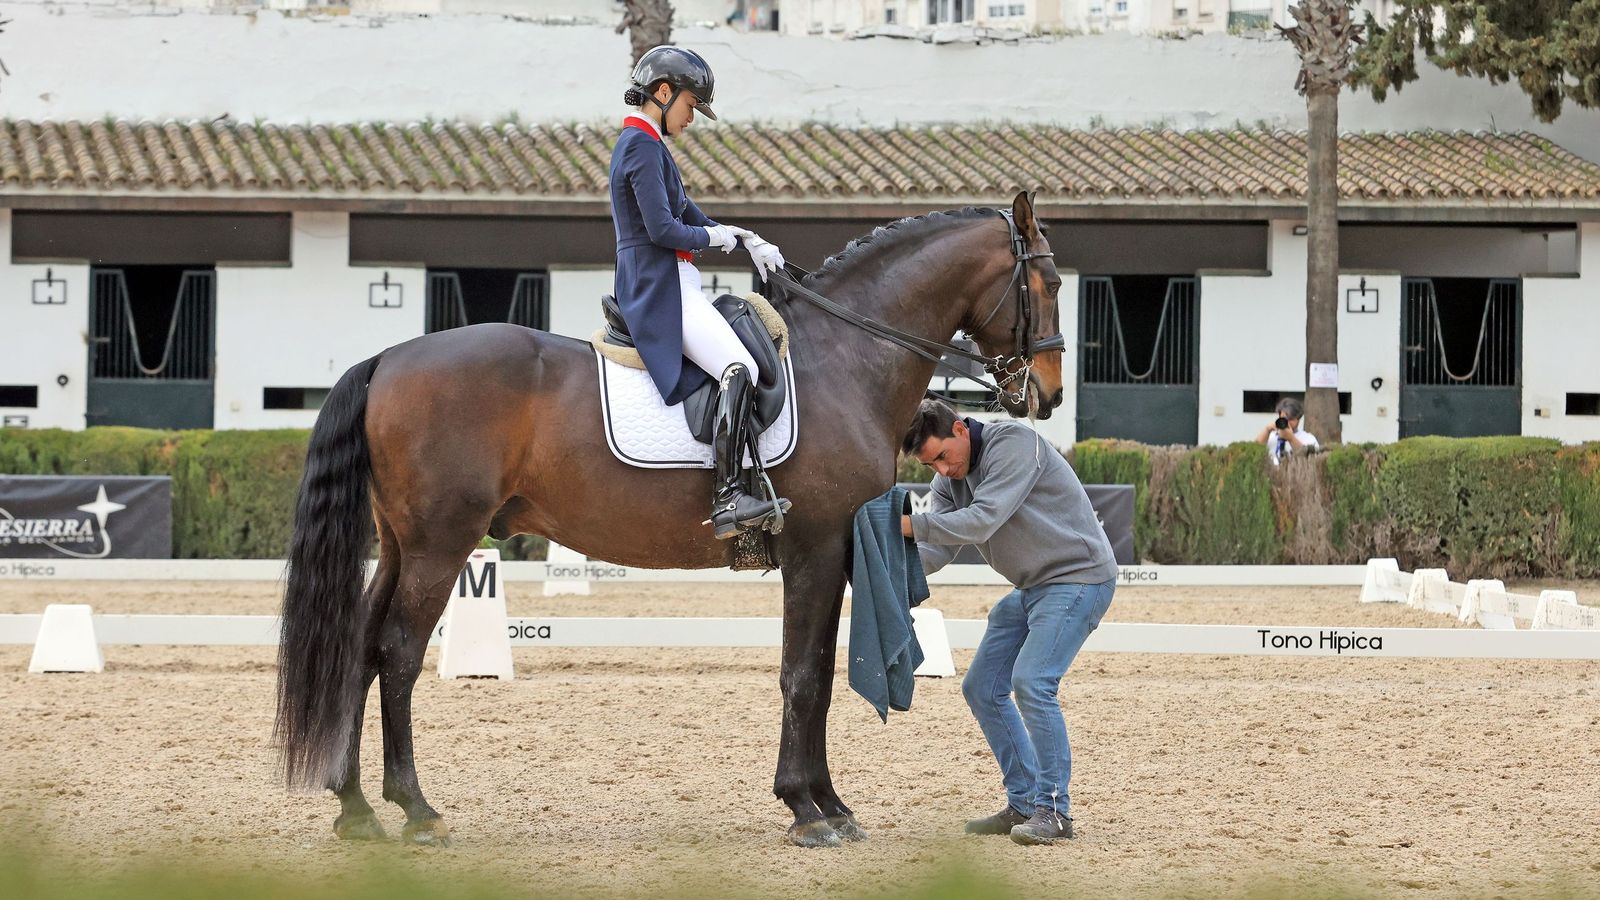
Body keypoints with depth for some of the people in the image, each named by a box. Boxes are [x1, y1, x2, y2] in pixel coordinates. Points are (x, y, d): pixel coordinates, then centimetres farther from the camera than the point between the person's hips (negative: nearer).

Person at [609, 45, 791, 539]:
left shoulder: (642, 144, 21)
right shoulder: (643, 145, -12)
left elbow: (691, 216, 24)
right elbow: (662, 229, -19)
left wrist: (748, 241, 11)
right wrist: (715, 236, -1)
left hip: (667, 289, 11)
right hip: (661, 289, -11)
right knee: (739, 368, -26)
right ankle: (727, 499, -34)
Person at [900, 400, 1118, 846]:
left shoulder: (1012, 443, -20)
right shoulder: (949, 482, 6)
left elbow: (982, 520, -30)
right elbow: (933, 551, -4)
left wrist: (911, 524, -33)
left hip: (1078, 577, -10)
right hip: (1030, 588, 10)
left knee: (1031, 682, -22)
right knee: (982, 689, 9)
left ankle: (1054, 810, -14)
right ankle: (1024, 804, 16)